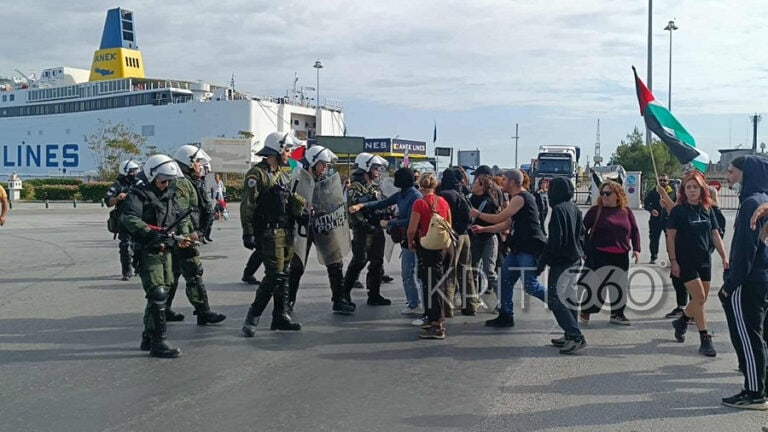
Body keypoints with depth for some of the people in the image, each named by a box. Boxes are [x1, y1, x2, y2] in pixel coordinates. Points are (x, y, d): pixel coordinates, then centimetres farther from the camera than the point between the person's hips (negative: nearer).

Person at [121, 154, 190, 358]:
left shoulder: (169, 194, 15)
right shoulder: (137, 195, -9)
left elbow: (181, 217, 18)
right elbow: (129, 219, -26)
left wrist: (183, 235, -2)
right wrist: (153, 234, -35)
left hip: (165, 251, 8)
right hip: (147, 252, -8)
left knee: (162, 294, 13)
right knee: (157, 295, -13)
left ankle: (148, 339, 27)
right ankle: (158, 343, -7)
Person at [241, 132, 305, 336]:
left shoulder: (282, 175, 18)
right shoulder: (257, 174, -10)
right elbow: (247, 206, -15)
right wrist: (248, 233, -19)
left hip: (286, 232, 9)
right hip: (269, 233, -9)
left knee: (283, 275, 10)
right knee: (274, 275, -12)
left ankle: (280, 316, 18)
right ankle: (252, 316, -1)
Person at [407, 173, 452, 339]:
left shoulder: (420, 203, -13)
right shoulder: (443, 201, 5)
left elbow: (412, 229, -13)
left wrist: (411, 243, 4)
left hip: (429, 248, -6)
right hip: (446, 246, 6)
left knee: (431, 286, -1)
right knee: (438, 285, 16)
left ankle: (437, 327, 0)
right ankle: (435, 319, 28)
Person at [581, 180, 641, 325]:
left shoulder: (626, 211, 7)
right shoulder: (596, 210, -3)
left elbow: (635, 231, 12)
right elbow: (583, 230, -2)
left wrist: (636, 249, 3)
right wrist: (585, 248, -7)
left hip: (621, 256, 4)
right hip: (599, 255, -4)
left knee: (620, 286, 10)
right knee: (596, 284, -1)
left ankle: (617, 313, 23)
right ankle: (586, 310, 16)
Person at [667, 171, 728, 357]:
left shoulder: (707, 210, 6)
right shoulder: (678, 211, -7)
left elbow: (715, 235, 9)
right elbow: (670, 237, -8)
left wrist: (724, 257, 3)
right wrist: (673, 261, -12)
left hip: (704, 260, 5)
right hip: (686, 261, -5)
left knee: (702, 299, 9)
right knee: (699, 297, -10)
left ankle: (681, 321, 36)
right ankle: (705, 340, -3)